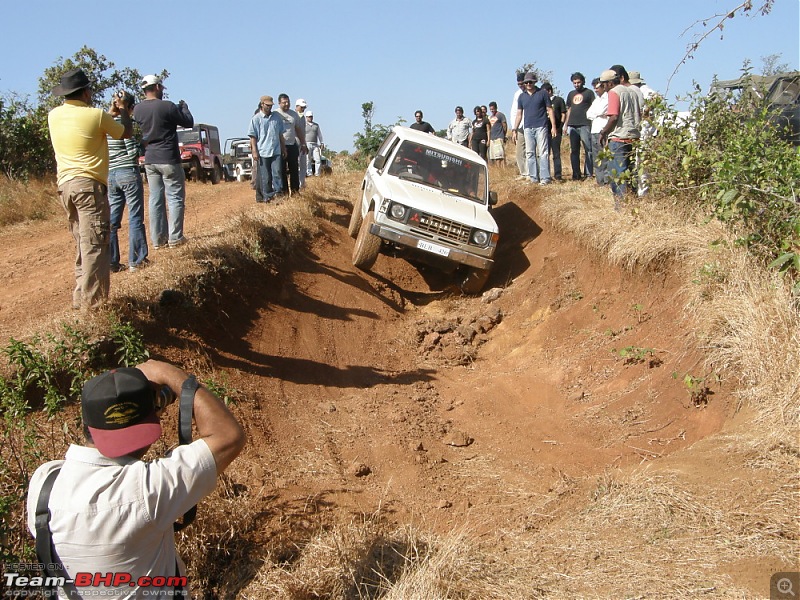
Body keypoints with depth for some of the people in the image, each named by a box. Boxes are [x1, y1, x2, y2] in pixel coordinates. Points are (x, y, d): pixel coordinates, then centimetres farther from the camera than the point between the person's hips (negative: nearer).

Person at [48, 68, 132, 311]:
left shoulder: (54, 115, 8)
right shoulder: (96, 115, -9)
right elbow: (125, 133, 8)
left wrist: (110, 114, 31)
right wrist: (122, 111, 26)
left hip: (65, 185, 7)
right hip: (89, 184, -7)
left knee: (82, 244, 16)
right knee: (94, 245, -6)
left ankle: (81, 297, 19)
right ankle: (92, 301, -8)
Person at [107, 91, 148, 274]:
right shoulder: (124, 122, -12)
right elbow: (133, 152, -15)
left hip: (110, 174, 7)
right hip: (129, 173, -7)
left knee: (112, 219, 9)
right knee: (135, 218, 1)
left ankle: (111, 262, 10)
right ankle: (136, 260, 4)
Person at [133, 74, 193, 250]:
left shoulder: (137, 109, 3)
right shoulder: (167, 106, -14)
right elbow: (189, 122, -4)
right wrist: (183, 107, 13)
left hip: (150, 161, 6)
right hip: (169, 160, -6)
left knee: (155, 199, 9)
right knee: (176, 198, 2)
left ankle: (158, 239, 10)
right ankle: (175, 237, 1)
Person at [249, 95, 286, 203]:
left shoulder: (277, 117, 11)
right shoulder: (256, 119, -1)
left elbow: (280, 134, 18)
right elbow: (253, 137, -2)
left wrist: (284, 148, 17)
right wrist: (254, 151, -9)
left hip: (276, 151, 3)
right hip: (262, 152, -3)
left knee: (277, 173, -4)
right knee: (265, 177, 3)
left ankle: (278, 193, 0)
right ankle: (267, 196, 10)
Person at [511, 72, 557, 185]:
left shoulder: (542, 93, 3)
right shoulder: (522, 96, 14)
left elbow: (550, 110, 3)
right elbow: (519, 114, 17)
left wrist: (553, 126, -5)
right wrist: (514, 130, 11)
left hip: (541, 127, -4)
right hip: (528, 128, 4)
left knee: (543, 153, -8)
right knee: (530, 153, 3)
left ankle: (545, 178, -10)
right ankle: (534, 177, 8)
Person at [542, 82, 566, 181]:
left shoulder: (559, 100, 4)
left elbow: (563, 114, 2)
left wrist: (559, 128, -6)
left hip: (555, 131, -4)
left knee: (556, 153, -3)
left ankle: (557, 175, -2)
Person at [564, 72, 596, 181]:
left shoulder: (589, 93, 5)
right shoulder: (571, 94, 19)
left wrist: (593, 123, -9)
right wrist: (566, 124, 16)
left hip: (585, 125, -5)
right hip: (572, 125, 5)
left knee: (588, 149, -7)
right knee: (574, 151, 5)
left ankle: (588, 173, -6)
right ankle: (576, 174, 9)